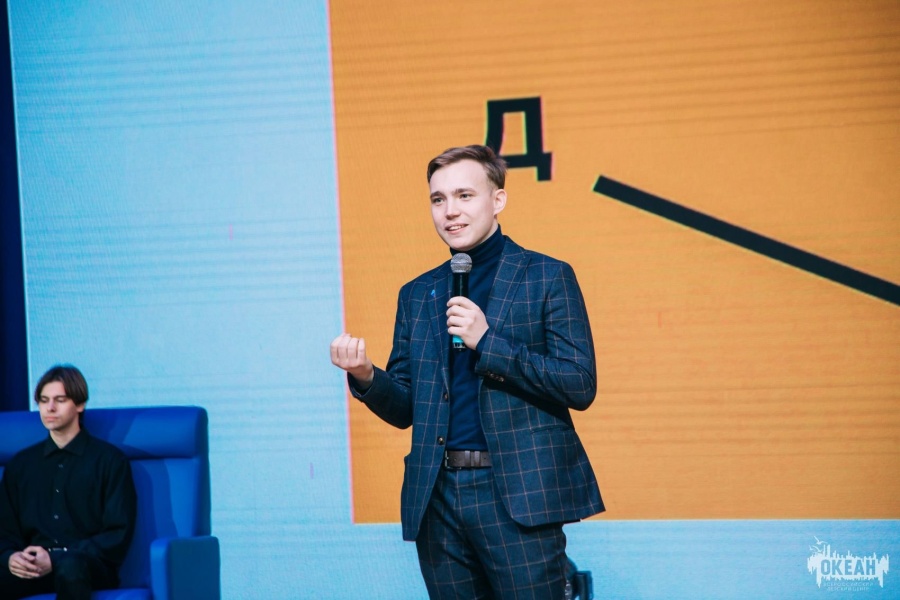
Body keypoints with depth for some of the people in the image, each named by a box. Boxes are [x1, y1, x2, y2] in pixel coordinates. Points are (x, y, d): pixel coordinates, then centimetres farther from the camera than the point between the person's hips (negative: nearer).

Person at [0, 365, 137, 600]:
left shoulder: (109, 459, 7)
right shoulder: (21, 464, 20)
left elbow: (119, 535, -1)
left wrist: (56, 560, -14)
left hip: (88, 566, -3)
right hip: (33, 569, 3)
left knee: (70, 567, -40)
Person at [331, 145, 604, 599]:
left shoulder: (546, 277, 1)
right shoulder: (416, 295, 16)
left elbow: (580, 386, -7)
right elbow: (406, 409, 15)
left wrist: (487, 341, -14)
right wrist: (365, 376, -7)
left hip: (518, 496, -4)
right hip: (438, 498, 4)